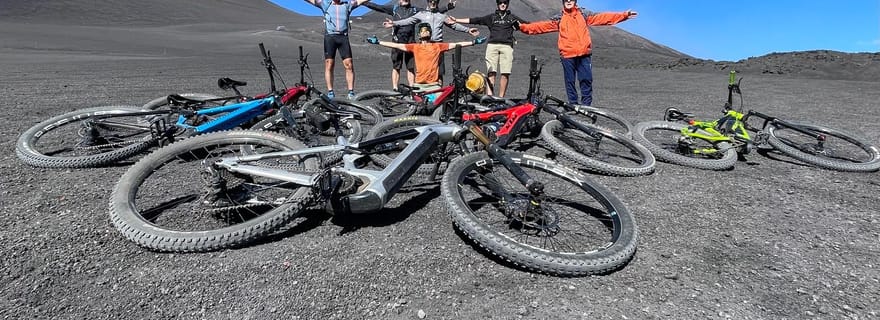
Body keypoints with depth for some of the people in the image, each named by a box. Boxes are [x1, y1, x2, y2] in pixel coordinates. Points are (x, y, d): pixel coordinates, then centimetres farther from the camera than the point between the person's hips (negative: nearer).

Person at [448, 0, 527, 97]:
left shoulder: (512, 17, 24)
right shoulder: (491, 17, 23)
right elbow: (473, 20, 18)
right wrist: (456, 20, 13)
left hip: (507, 46, 0)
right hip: (492, 45, 0)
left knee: (505, 73, -10)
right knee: (491, 72, -12)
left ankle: (501, 97, -5)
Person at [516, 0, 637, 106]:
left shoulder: (583, 13, 12)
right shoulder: (559, 18, 11)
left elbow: (602, 17, 8)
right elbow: (543, 25, 3)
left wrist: (624, 15, 1)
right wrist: (523, 27, -9)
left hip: (584, 54, 0)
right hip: (567, 55, 0)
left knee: (586, 80, -2)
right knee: (570, 82, 3)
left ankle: (586, 107, 6)